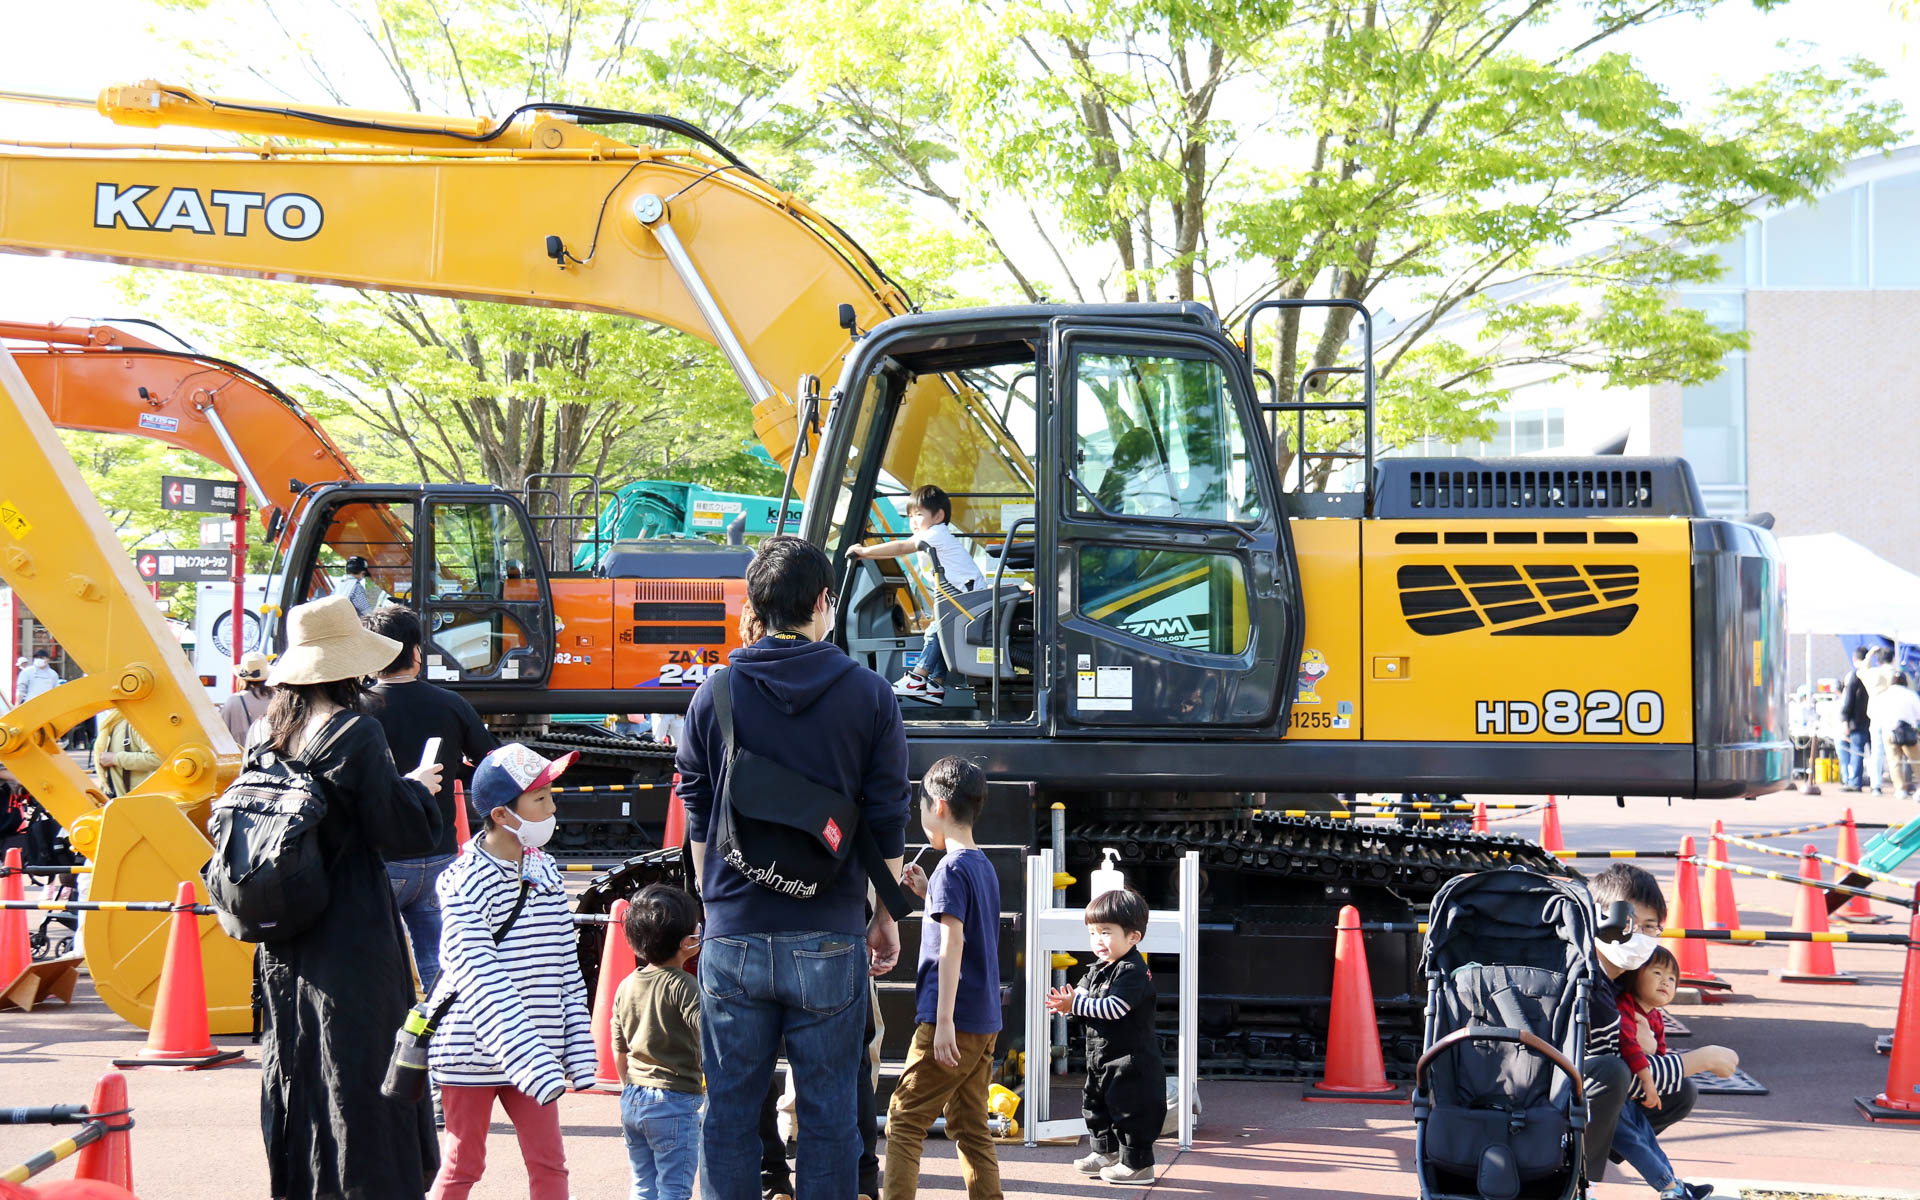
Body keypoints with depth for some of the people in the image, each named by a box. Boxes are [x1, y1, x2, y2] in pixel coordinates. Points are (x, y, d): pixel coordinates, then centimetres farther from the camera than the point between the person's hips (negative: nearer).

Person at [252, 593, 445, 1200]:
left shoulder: (264, 734, 4)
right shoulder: (356, 734, -16)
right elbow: (403, 833, -15)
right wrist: (418, 787, 5)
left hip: (281, 940, 7)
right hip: (351, 933, -7)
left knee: (293, 1061, 16)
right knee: (359, 1065, -1)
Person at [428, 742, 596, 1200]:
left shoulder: (546, 873, 5)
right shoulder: (465, 883, -16)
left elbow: (567, 971, 10)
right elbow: (480, 982, -23)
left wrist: (578, 1049, 4)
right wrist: (532, 1062, -29)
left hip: (531, 1054, 5)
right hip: (472, 1050, -5)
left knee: (548, 1162, 2)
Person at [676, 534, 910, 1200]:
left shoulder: (714, 695, 2)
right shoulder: (869, 695, -2)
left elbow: (696, 821, 8)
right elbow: (887, 824, 1)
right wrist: (886, 914, 13)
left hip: (734, 937, 1)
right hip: (829, 936, -1)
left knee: (730, 1108, 8)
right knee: (828, 1109, 5)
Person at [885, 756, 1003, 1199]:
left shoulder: (951, 868, -12)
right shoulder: (983, 867, 14)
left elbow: (951, 945, -19)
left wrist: (944, 1021, -22)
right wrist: (929, 893, 18)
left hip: (952, 1024, -9)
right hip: (984, 1023, 9)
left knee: (904, 1123, -5)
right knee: (971, 1129, 10)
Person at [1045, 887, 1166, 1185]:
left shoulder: (1133, 971, -20)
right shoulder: (1098, 969, 11)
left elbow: (1113, 1007, -29)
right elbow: (1083, 991, 10)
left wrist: (1075, 1004, -28)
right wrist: (1068, 1002, -14)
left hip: (1130, 1061, -10)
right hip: (1100, 1057, 10)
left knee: (1129, 1110, -4)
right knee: (1096, 1104, 20)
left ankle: (1137, 1163, 4)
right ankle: (1105, 1152, 35)